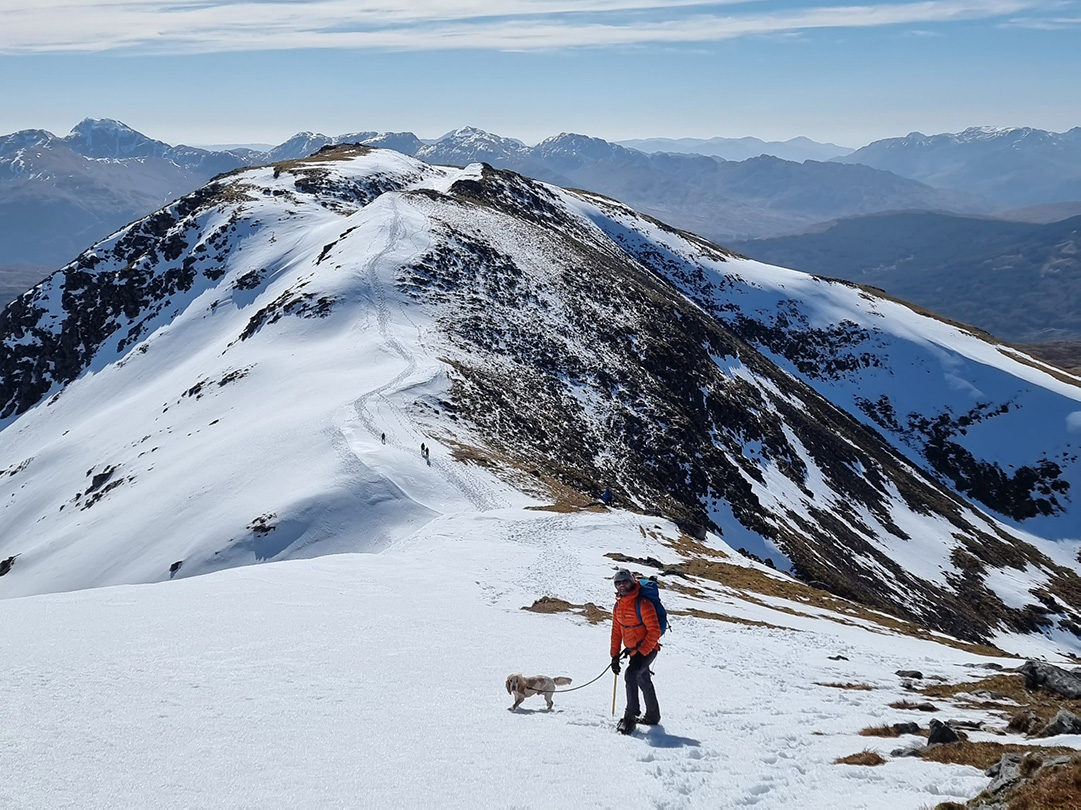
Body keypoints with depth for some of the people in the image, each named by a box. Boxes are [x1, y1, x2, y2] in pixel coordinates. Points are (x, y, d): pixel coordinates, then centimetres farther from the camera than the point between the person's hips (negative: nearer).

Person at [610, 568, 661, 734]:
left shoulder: (642, 604, -22)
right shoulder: (618, 606, 2)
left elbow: (655, 631, -22)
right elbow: (616, 632, 10)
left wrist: (641, 651, -24)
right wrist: (615, 656, 7)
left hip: (647, 649, -8)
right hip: (633, 650, 8)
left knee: (631, 674, -26)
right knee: (643, 681, 20)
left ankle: (630, 717, -25)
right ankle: (653, 716, 37)